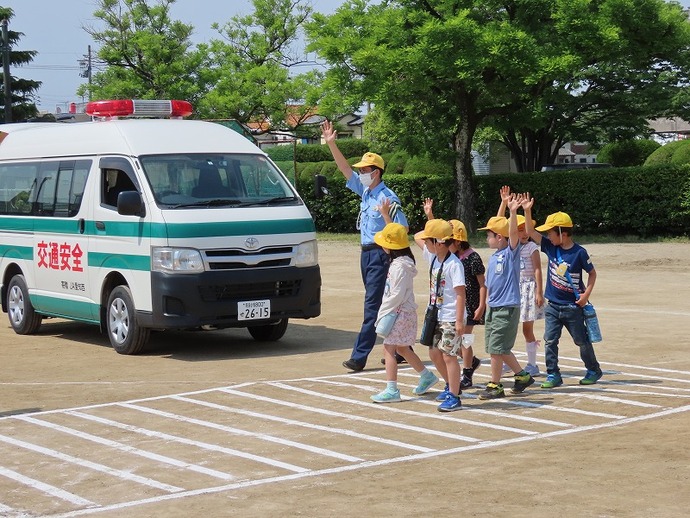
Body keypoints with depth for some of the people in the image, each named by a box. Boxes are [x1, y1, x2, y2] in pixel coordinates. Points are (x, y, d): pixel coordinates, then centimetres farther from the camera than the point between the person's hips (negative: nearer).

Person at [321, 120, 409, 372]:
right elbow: (346, 169, 12)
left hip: (381, 255, -9)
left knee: (373, 305, -9)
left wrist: (385, 214, -26)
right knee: (384, 306, 12)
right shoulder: (365, 191, 10)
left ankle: (359, 356, -12)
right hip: (367, 254, 9)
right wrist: (331, 144, 6)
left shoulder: (388, 198, -13)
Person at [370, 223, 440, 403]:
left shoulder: (399, 266, -19)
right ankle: (427, 376, 31)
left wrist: (383, 312, -15)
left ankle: (392, 390, -9)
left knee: (389, 349, -8)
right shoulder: (400, 262, 12)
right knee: (402, 348, 20)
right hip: (404, 312, 10)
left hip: (400, 313, -10)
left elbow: (397, 295, -22)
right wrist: (384, 311, 15)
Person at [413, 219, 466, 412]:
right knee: (434, 353, 14)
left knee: (448, 355, -6)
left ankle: (454, 397, 1)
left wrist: (459, 320, -23)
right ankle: (451, 386, 31)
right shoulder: (433, 257, 6)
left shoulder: (454, 264, -19)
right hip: (436, 316, 9)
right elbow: (417, 237, 20)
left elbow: (460, 294, -20)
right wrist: (432, 228, 4)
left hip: (451, 318, -9)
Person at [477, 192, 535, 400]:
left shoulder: (511, 252, -9)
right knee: (500, 348, 14)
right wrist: (488, 307, 17)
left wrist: (513, 212, -41)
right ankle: (522, 376, 29)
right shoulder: (493, 258, 12)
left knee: (496, 348, -6)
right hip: (493, 307, 8)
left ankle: (495, 386, 4)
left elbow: (513, 233, -28)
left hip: (507, 308, -8)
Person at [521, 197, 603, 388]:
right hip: (553, 306, 5)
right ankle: (553, 375, 7)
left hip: (573, 307, -5)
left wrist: (586, 294, -11)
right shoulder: (550, 247, 0)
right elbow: (531, 232, 0)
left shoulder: (579, 252, -14)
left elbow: (592, 273, -3)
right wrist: (527, 211, -13)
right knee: (549, 341, 0)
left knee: (582, 340, 8)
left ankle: (594, 370, 26)